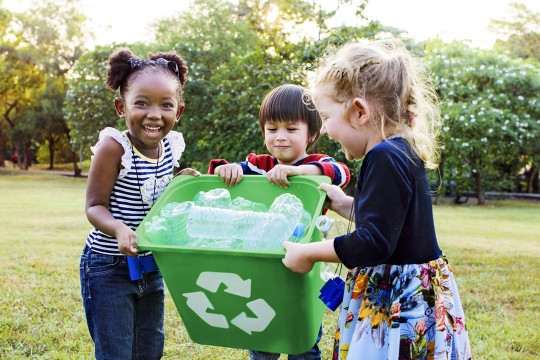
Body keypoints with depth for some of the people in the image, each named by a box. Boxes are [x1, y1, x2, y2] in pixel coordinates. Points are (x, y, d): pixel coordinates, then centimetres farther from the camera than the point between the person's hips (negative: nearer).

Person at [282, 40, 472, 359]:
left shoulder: (385, 159, -21)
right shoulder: (401, 152, 9)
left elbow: (374, 243, -25)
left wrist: (308, 252, -15)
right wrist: (344, 204, 22)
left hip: (400, 303, -10)